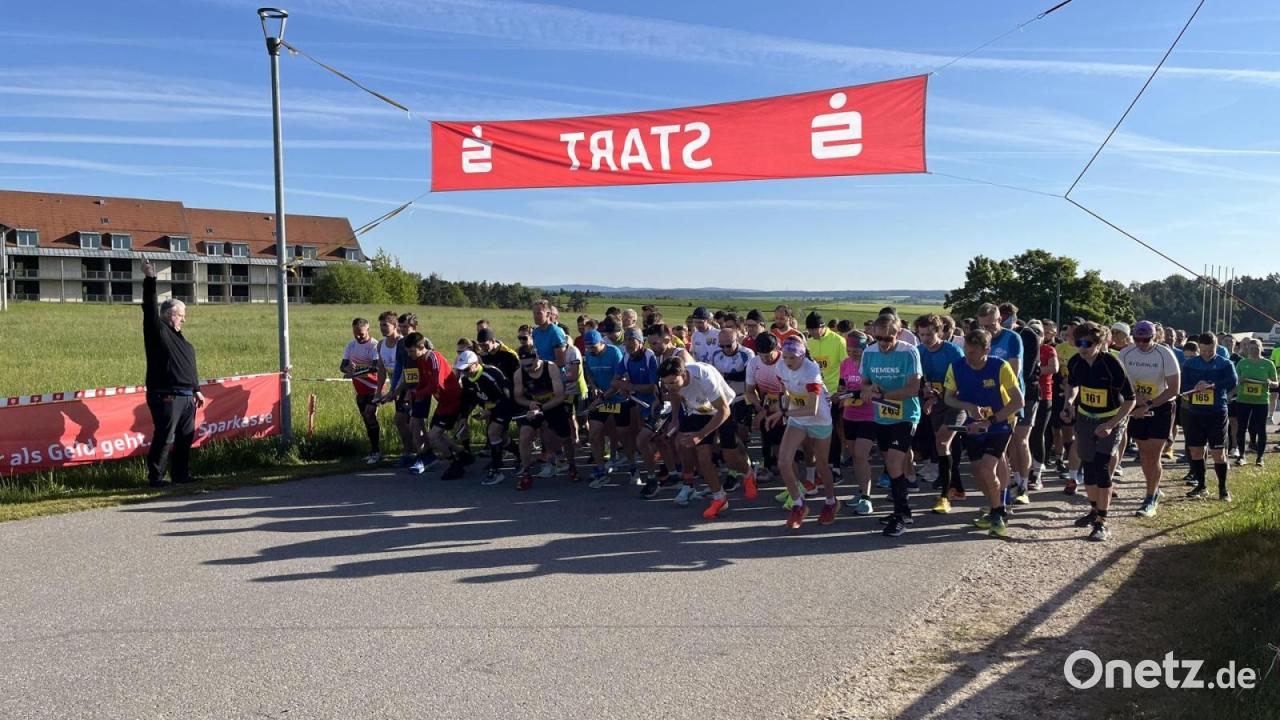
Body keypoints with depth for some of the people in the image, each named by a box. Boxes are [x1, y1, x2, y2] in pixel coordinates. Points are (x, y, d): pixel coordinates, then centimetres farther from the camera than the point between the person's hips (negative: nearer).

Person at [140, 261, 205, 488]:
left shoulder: (178, 336, 20)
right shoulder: (158, 332, -4)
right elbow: (150, 310, -20)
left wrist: (196, 390, 24)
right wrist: (150, 281, -26)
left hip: (186, 397, 9)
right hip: (166, 397, -9)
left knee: (186, 437, 12)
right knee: (164, 438, -6)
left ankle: (181, 474, 21)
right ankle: (155, 477, 1)